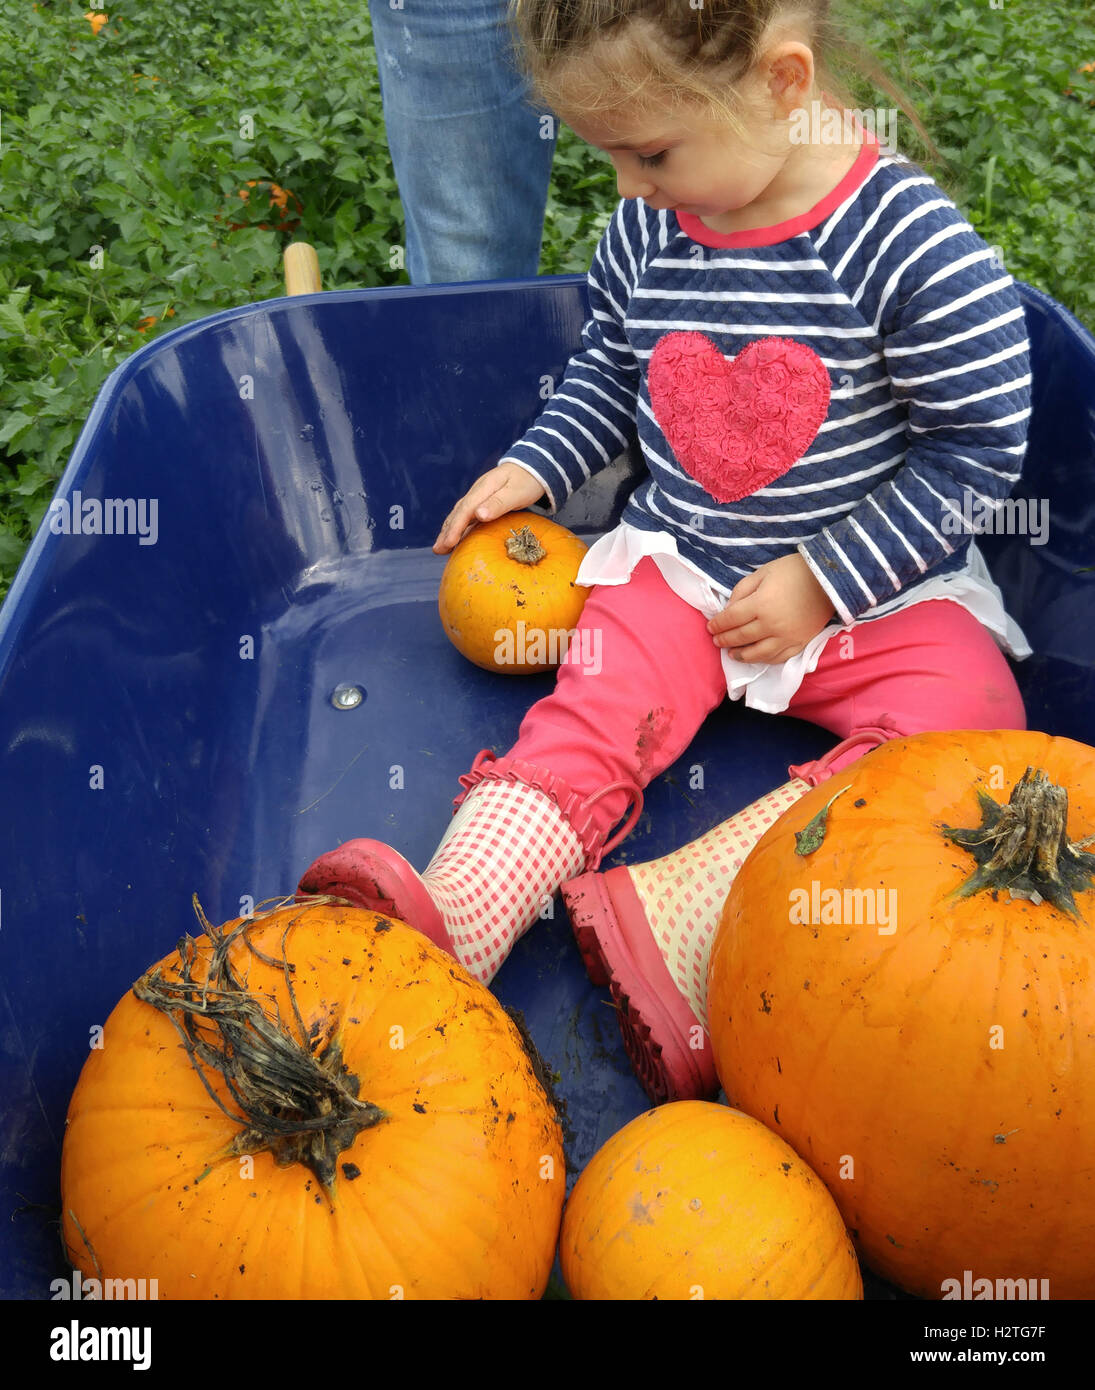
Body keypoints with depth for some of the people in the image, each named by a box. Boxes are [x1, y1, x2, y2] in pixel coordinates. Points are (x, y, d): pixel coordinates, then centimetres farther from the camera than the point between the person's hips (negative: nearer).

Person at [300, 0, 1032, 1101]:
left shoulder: (909, 241, -16)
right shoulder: (645, 229, -1)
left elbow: (976, 450, -11)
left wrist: (825, 578, -15)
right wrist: (536, 465, 3)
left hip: (875, 586, -2)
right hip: (678, 563, 3)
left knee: (971, 717, -27)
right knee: (586, 718, -20)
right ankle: (442, 926, -36)